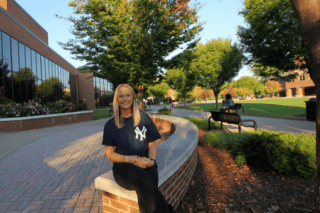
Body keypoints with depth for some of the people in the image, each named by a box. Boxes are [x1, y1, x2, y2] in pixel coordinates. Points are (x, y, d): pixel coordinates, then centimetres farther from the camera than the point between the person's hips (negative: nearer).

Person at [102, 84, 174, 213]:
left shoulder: (144, 118, 6)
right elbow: (110, 154, 5)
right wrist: (129, 159, -14)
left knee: (145, 190, -34)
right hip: (123, 166, 0)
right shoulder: (110, 125, 5)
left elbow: (152, 145, 9)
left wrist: (151, 160, -12)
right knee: (144, 181, -34)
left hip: (145, 165, 1)